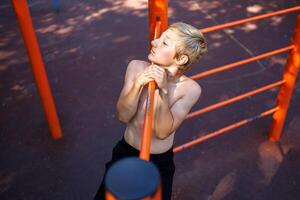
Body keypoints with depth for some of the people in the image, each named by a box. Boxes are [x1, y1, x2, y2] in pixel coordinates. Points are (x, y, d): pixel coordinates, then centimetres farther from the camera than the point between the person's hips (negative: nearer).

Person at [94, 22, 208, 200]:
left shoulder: (189, 89, -21)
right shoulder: (136, 68, -15)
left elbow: (163, 132, -23)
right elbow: (123, 116, -14)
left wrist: (163, 90, -34)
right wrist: (138, 85, -30)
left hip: (160, 161, -1)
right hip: (126, 152, 2)